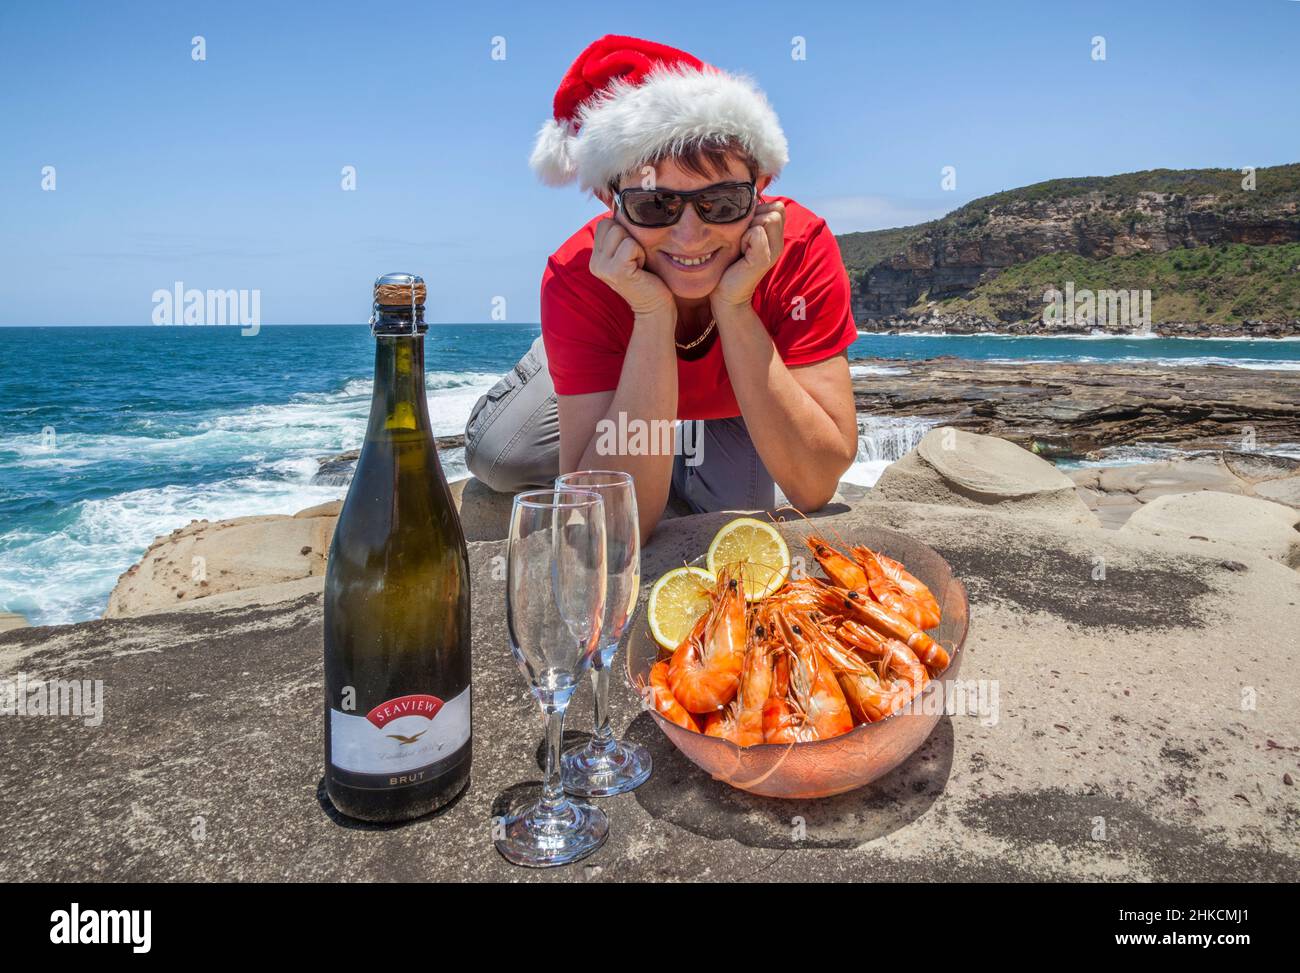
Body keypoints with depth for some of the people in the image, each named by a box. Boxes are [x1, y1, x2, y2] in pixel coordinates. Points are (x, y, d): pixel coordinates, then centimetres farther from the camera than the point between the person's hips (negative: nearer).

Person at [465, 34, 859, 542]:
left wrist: (732, 308, -49)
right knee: (495, 456, -15)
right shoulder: (578, 277, -38)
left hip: (735, 404, 1)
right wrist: (653, 317, -51)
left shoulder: (800, 246, -38)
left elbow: (816, 487, -41)